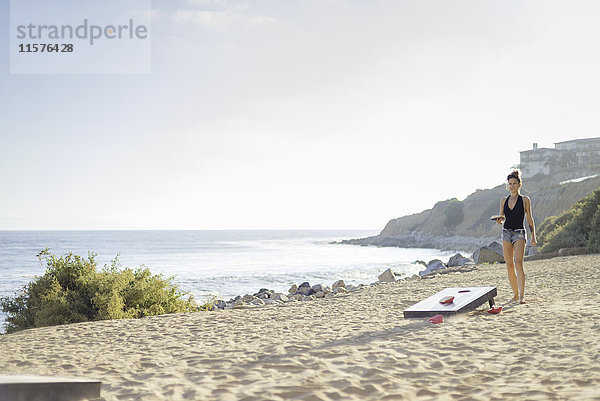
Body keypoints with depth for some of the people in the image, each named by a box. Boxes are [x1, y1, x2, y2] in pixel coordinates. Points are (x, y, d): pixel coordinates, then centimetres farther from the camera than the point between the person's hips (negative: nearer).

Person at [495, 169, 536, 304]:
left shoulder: (525, 200, 2)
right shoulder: (504, 201, 11)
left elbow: (529, 219, 4)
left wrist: (533, 236, -1)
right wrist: (499, 220, -6)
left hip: (519, 233, -4)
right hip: (506, 233, 4)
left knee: (518, 263, -19)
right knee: (509, 266, 4)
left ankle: (521, 296, -21)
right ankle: (516, 294, 16)